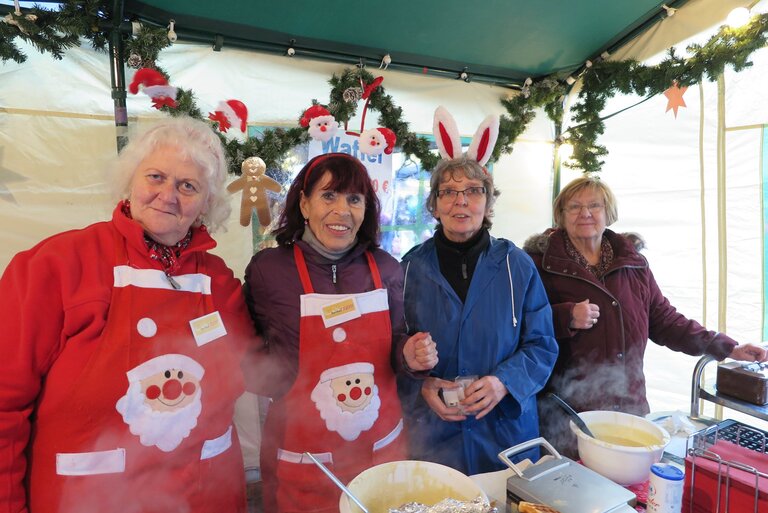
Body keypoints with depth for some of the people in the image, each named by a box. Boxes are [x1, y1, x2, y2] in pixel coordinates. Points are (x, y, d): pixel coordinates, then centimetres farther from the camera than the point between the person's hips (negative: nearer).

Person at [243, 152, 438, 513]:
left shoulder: (385, 269, -7)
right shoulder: (268, 269, -14)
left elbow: (394, 346, 5)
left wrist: (410, 356, -14)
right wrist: (270, 378, -17)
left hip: (382, 445, 3)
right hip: (301, 457, -2)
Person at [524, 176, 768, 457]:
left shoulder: (633, 262, 10)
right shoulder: (542, 261, -5)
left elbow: (663, 320, 14)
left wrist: (727, 347, 10)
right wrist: (567, 318, -22)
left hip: (629, 404, 4)